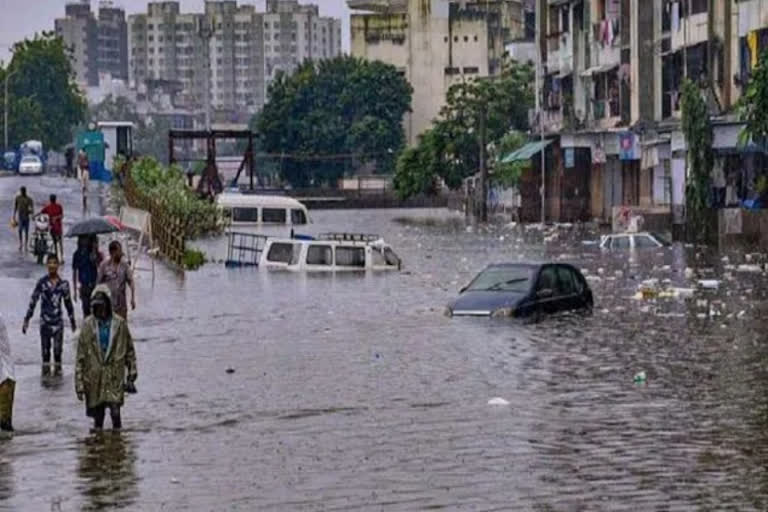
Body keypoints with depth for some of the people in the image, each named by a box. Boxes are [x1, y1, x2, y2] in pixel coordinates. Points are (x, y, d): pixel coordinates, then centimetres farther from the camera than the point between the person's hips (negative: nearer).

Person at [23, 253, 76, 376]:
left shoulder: (63, 284, 2)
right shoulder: (42, 283, -3)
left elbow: (68, 303, 13)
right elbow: (33, 301, 1)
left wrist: (72, 321, 18)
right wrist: (26, 320, -1)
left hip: (58, 321, 1)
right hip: (45, 321, -1)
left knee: (58, 348, -1)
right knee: (45, 348, 4)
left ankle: (58, 370, 11)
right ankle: (46, 371, 13)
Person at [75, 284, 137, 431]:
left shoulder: (119, 324, -1)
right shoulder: (88, 325, 0)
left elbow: (130, 350, 9)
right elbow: (80, 356, 2)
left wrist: (132, 374, 8)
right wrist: (79, 382, -1)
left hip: (115, 376, -1)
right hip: (94, 377, 1)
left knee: (115, 411, -11)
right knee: (97, 414, 8)